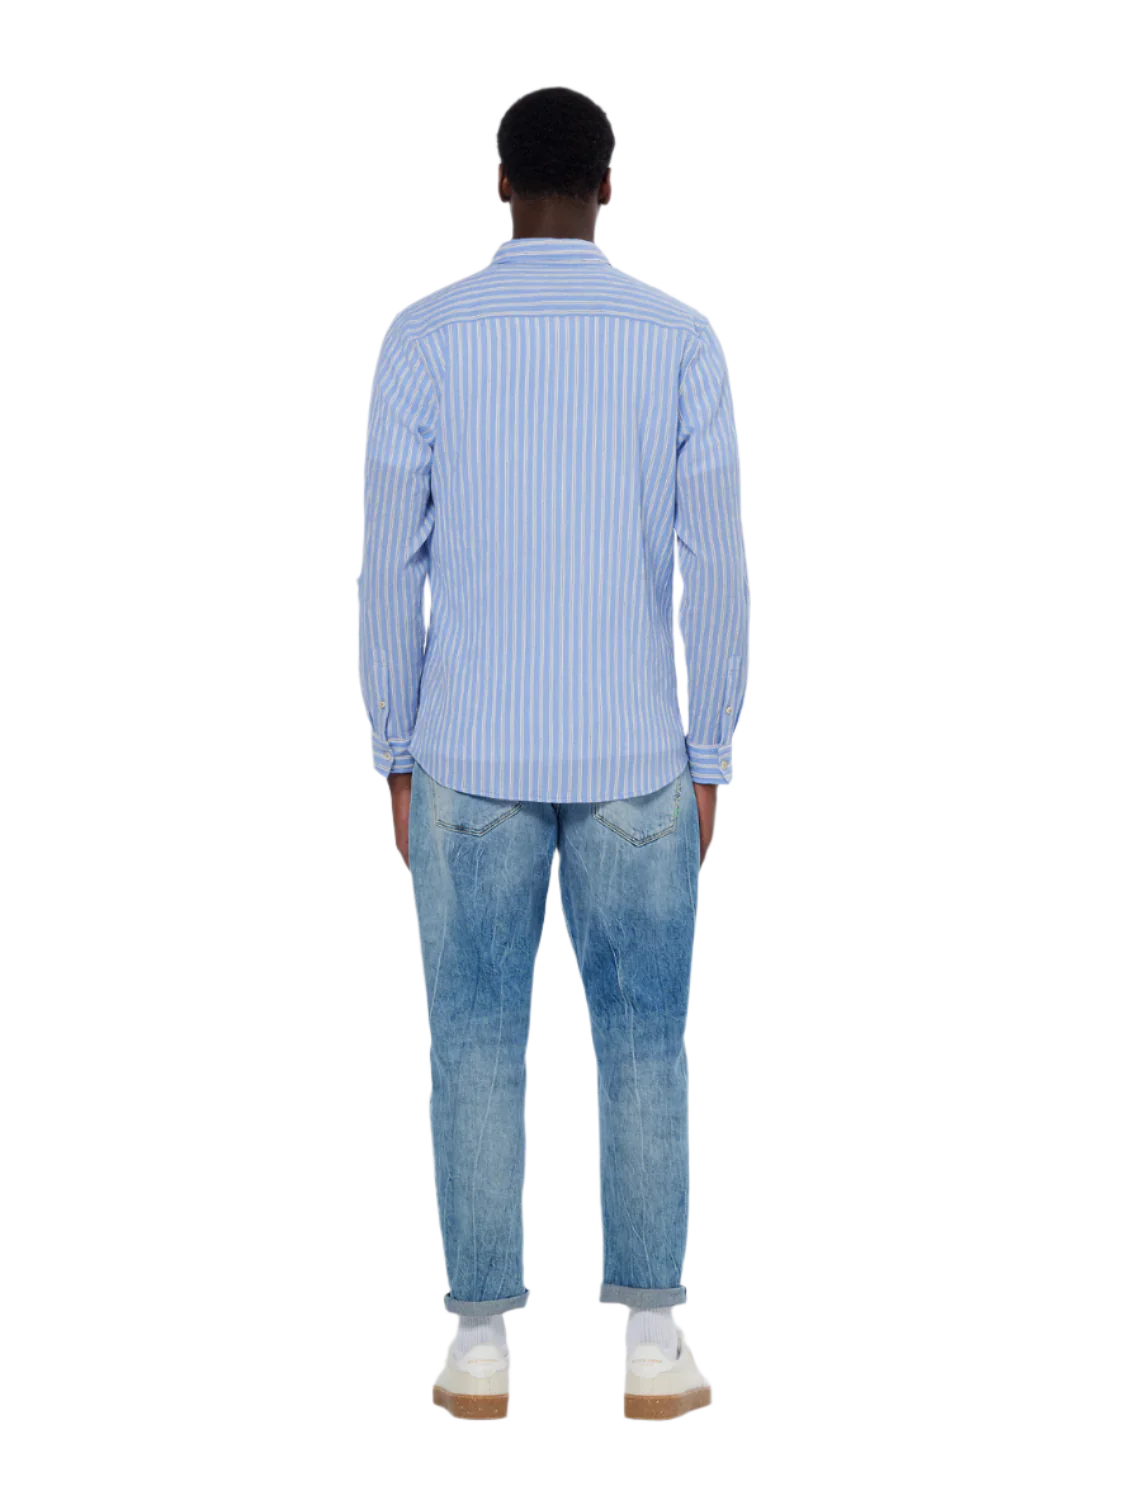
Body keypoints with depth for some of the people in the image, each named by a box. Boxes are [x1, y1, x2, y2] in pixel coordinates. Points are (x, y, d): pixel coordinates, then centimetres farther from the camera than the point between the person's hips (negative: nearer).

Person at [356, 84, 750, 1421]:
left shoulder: (424, 336, -4)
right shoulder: (681, 340, -3)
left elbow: (390, 565, -4)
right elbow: (715, 571, -4)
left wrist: (394, 757, 6)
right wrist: (709, 763, 4)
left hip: (471, 755, 0)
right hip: (633, 758, 0)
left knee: (477, 1046, 7)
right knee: (644, 1047, 8)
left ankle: (480, 1345, 10)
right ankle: (652, 1343, 10)